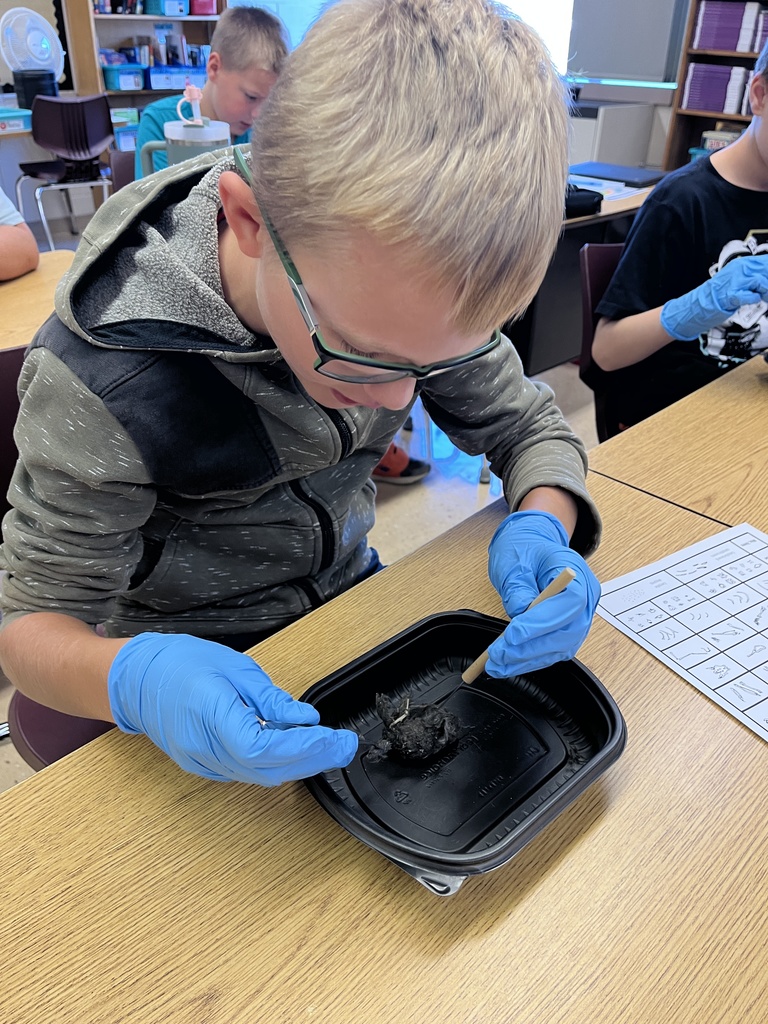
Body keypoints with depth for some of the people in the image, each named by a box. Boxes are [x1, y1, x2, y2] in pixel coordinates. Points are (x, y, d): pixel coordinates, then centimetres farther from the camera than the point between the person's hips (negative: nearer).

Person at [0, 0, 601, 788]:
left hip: (350, 593, 2)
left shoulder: (403, 290, -20)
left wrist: (543, 523, -31)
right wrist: (126, 678, -43)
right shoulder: (101, 384, -32)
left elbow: (528, 428, -8)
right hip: (204, 670, -1)